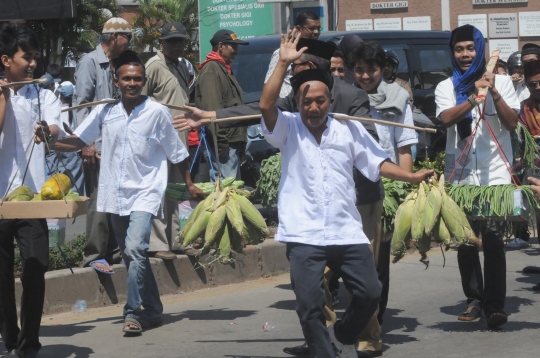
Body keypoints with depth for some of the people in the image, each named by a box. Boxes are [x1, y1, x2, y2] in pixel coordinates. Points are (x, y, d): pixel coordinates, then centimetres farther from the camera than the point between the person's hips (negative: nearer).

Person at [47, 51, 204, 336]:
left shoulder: (157, 112, -4)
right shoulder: (105, 111, 3)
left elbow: (176, 153, 4)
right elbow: (78, 140, 6)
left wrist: (190, 185, 9)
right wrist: (50, 143, -10)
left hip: (145, 194, -4)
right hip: (115, 195, 4)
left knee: (135, 249, -22)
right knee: (132, 256, 12)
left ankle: (133, 313, -17)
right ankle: (152, 310, 26)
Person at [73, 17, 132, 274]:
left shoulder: (113, 66, 15)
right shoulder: (90, 63, -7)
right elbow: (81, 103, -12)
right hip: (97, 146, -8)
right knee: (99, 201, -7)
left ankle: (113, 251, 18)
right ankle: (94, 255, -1)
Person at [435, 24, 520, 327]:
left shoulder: (501, 82, 9)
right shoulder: (446, 87, 10)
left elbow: (513, 123, 1)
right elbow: (446, 118, -9)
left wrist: (494, 93, -10)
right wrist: (476, 95, -18)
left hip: (495, 172, -2)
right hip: (460, 174, 2)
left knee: (493, 237, -11)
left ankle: (495, 305, -12)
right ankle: (475, 299, 14)